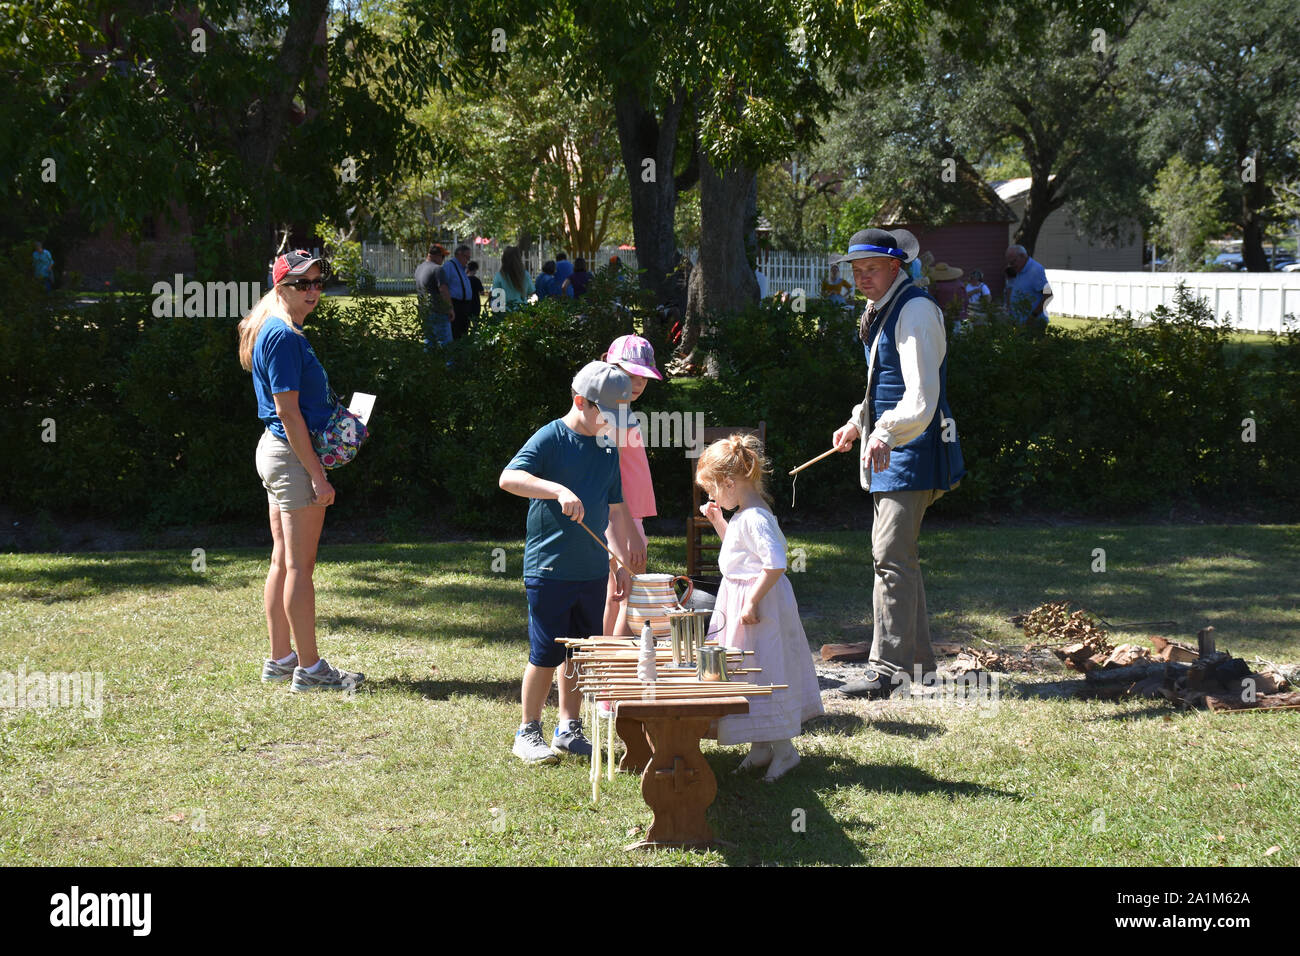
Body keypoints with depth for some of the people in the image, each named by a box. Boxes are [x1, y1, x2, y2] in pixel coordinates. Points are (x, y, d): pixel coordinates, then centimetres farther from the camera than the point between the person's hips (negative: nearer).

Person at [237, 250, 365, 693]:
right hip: (294, 456, -11)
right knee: (300, 564, -6)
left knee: (283, 561, 14)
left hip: (278, 452, 11)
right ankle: (309, 669, -2)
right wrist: (317, 474, -20)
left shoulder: (281, 333, 15)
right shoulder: (284, 336, -16)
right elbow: (288, 411, -20)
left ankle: (281, 660, 20)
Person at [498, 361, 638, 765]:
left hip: (592, 571, 6)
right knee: (546, 655, -1)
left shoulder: (608, 449, 11)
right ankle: (528, 733, 12)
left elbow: (616, 510, 19)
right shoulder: (551, 438, -9)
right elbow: (509, 478, -24)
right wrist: (559, 490, -36)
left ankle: (569, 729, 23)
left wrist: (622, 562, 15)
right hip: (549, 569, -6)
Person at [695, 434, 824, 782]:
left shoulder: (755, 518, -22)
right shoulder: (743, 514, 10)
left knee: (763, 674, -3)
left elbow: (775, 563, -29)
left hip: (758, 609, -11)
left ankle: (783, 749, 7)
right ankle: (760, 747, 25)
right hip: (738, 601, 11)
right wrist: (717, 520, 18)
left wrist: (752, 602, -26)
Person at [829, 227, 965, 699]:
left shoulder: (915, 310, -16)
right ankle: (917, 656, 25)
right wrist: (858, 422, 31)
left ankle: (887, 668, -11)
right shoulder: (881, 311, 16)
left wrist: (885, 434, -41)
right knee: (896, 555, 16)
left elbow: (921, 397, -27)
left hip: (911, 451, -11)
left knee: (891, 557, -13)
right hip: (887, 449, 11)